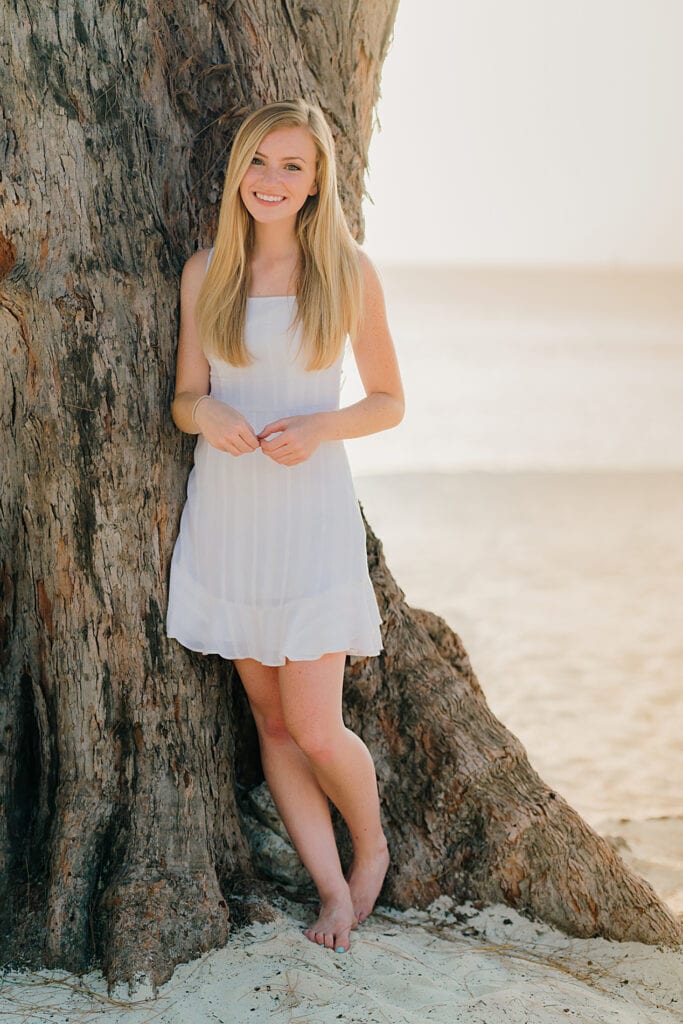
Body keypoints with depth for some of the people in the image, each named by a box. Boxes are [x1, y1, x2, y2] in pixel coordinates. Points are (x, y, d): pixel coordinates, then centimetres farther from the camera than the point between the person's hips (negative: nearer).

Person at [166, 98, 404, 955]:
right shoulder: (206, 272, 5)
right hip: (225, 512, 3)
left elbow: (389, 401, 3)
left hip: (311, 510, -3)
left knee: (314, 728, -5)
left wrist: (320, 427, -15)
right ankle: (333, 889, 20)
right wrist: (206, 412, -15)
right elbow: (185, 398, 8)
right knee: (270, 717, 7)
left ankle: (372, 849, 25)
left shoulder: (348, 273, -1)